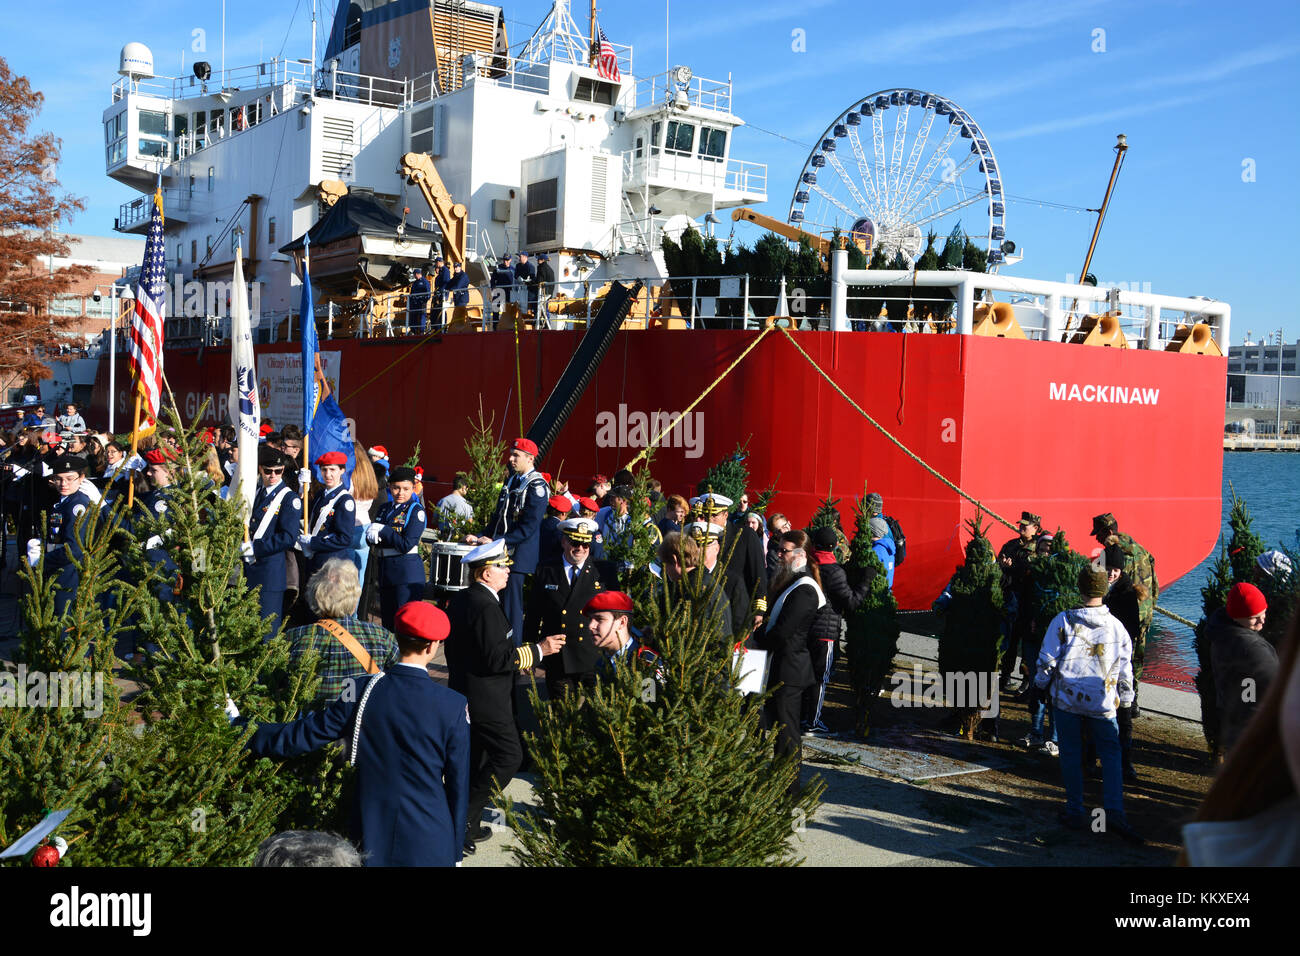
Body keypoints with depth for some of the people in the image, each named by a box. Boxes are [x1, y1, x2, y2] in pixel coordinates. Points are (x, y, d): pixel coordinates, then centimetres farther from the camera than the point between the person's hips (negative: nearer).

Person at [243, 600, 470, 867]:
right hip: (430, 844, -2)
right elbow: (458, 784, -6)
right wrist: (455, 851, 5)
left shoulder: (363, 693, -9)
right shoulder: (454, 705, -13)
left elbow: (305, 734, -2)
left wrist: (249, 736, 15)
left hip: (371, 836, 2)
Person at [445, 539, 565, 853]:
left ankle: (467, 825, 24)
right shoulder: (486, 607, -23)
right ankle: (466, 817, -3)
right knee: (509, 756, -2)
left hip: (463, 692, 10)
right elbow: (497, 659, -26)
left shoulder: (461, 599, 7)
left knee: (473, 757, 17)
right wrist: (538, 650, -20)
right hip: (486, 699, -10)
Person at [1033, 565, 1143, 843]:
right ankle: (1114, 813, -6)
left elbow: (1047, 659, -4)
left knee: (1071, 755, 9)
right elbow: (1125, 669, 6)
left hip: (1066, 698, -1)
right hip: (1102, 704, 1)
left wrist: (1041, 684, 14)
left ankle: (1075, 812, 15)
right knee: (1111, 754, 7)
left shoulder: (1064, 621, -8)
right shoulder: (1116, 627, -2)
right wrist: (1125, 699, 19)